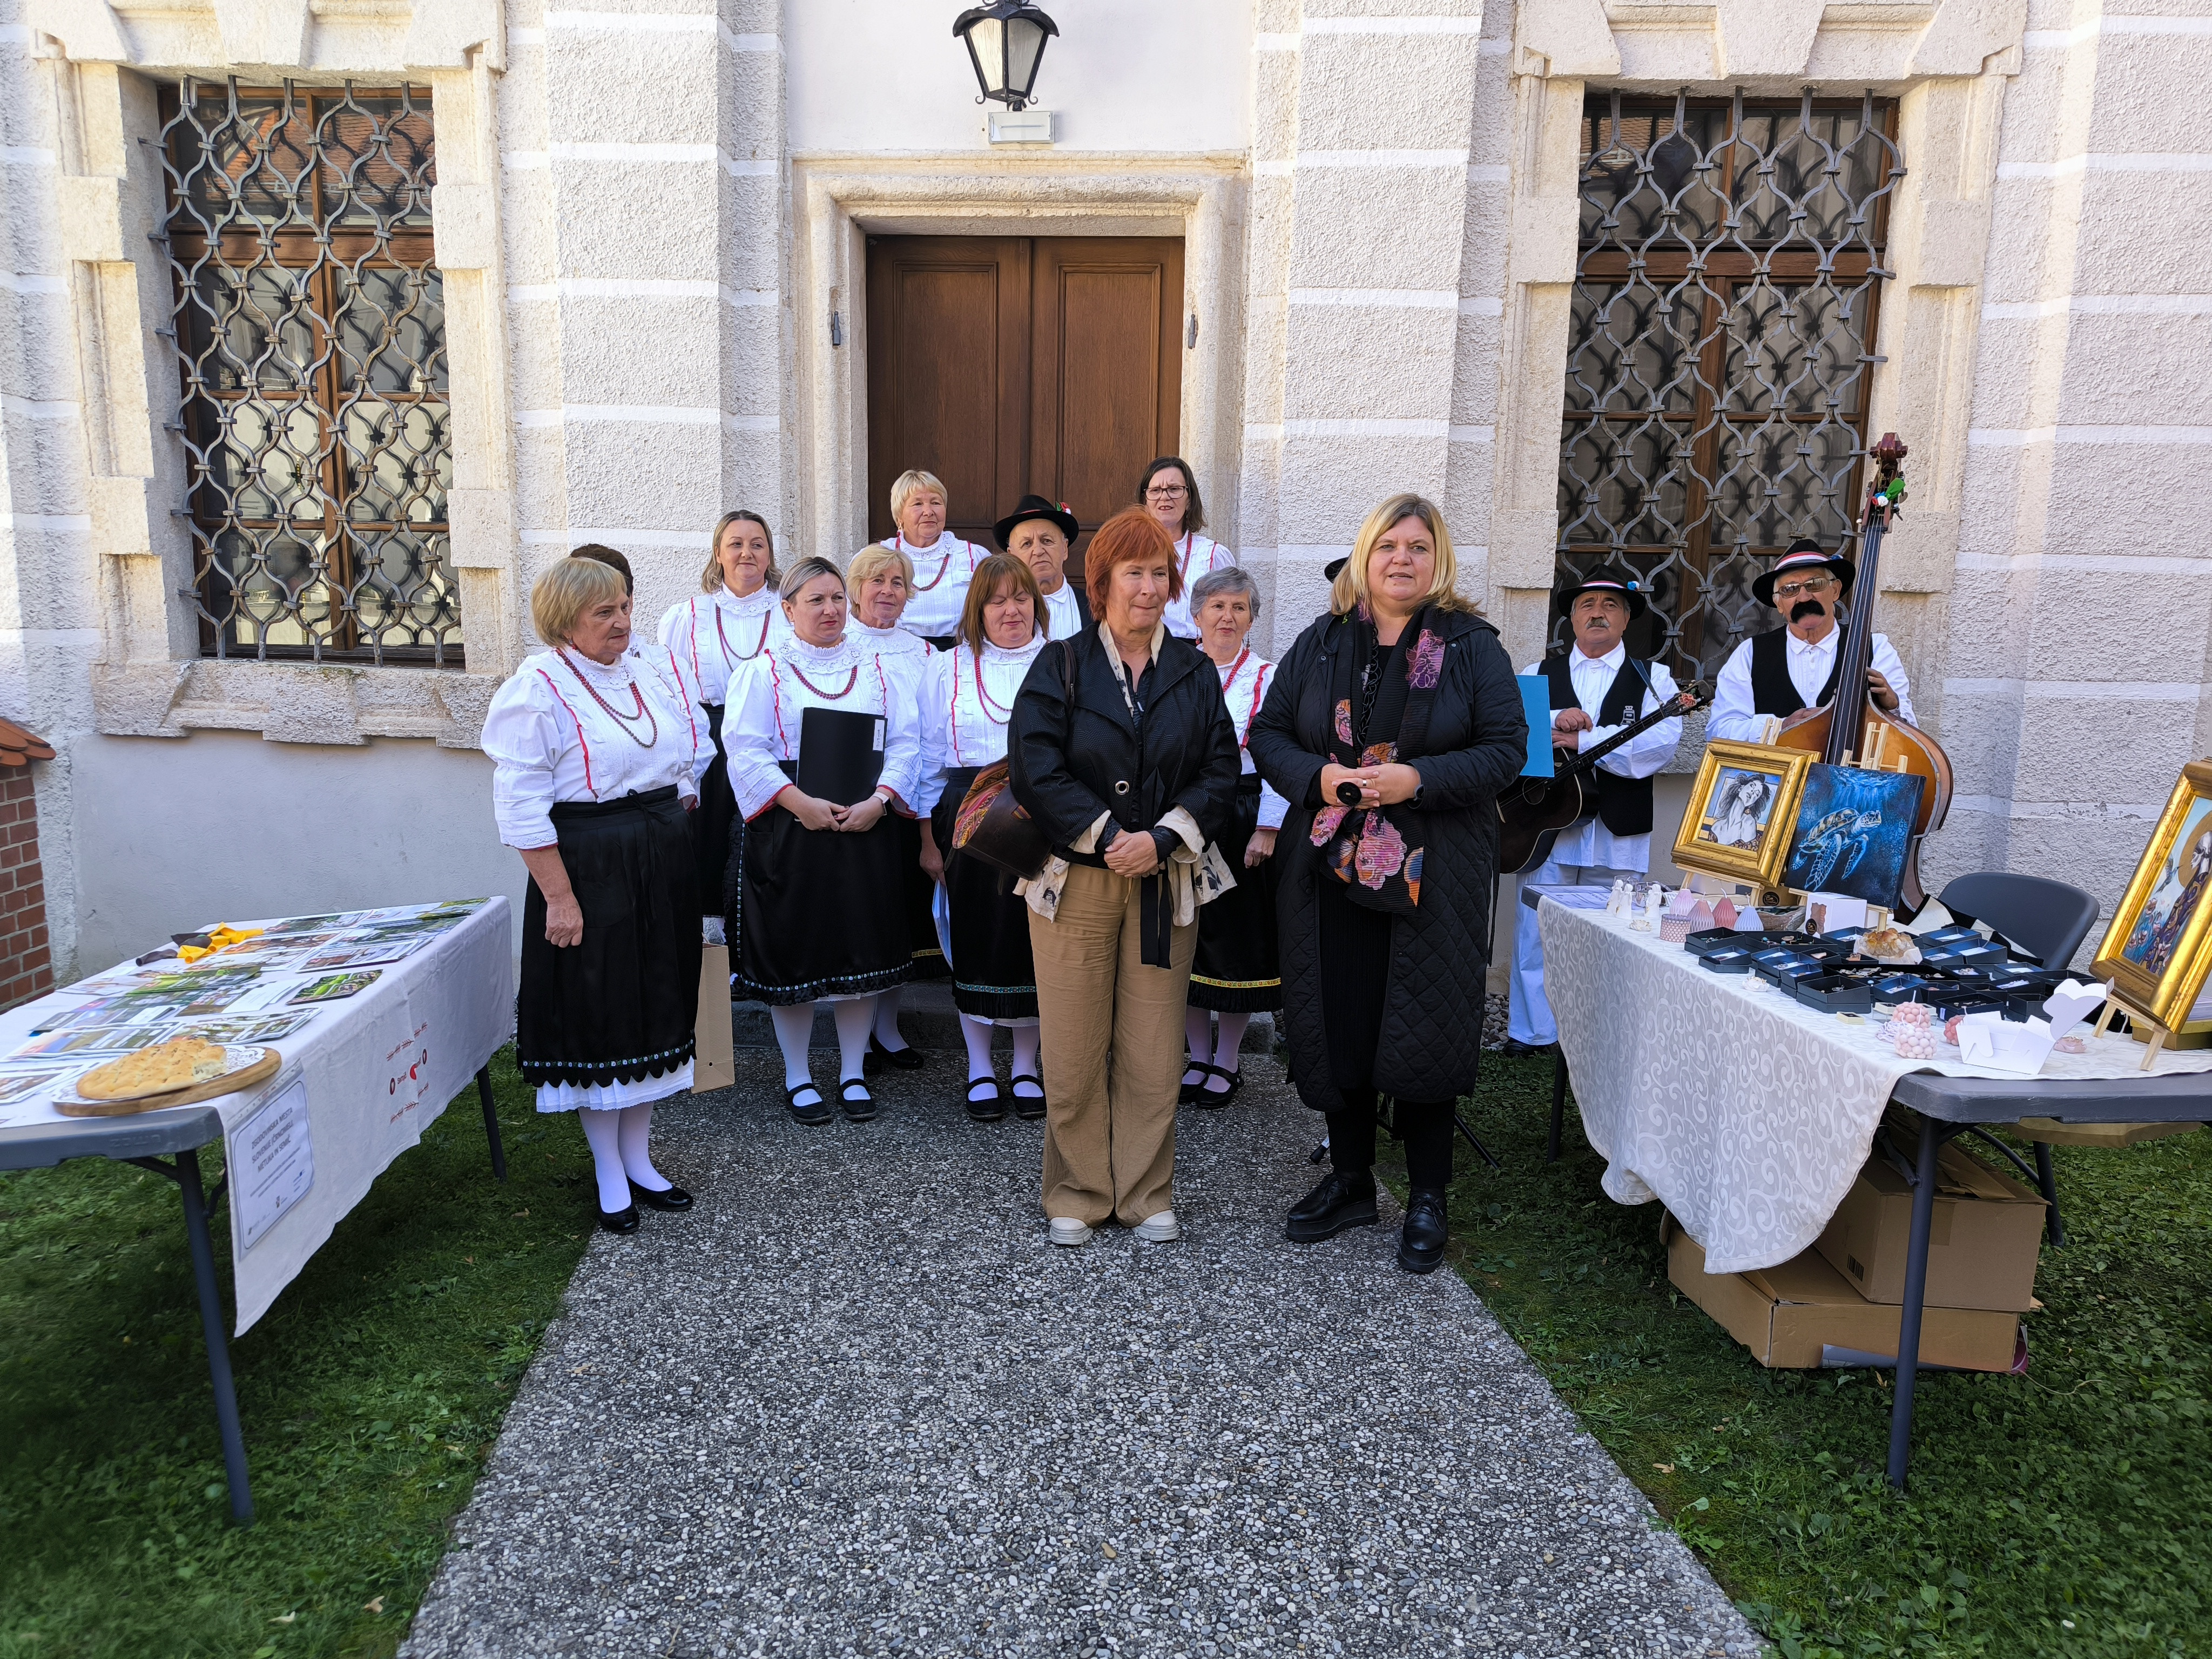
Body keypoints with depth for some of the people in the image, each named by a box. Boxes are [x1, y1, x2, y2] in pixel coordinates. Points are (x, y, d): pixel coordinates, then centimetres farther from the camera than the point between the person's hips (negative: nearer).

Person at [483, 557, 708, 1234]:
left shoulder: (645, 676, 10)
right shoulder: (537, 688, -11)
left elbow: (689, 760, 18)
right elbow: (523, 805, -15)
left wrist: (675, 829, 9)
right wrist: (559, 896, -18)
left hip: (663, 866, 7)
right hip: (588, 869, -7)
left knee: (654, 1008, 13)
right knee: (598, 1018, 3)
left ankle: (639, 1160, 28)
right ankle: (609, 1177, 18)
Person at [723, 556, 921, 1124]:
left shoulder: (873, 667, 12)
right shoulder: (765, 669, 2)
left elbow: (905, 742, 5)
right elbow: (746, 751, -7)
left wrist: (879, 800, -11)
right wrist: (800, 802, -18)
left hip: (865, 826, 3)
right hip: (788, 828, -3)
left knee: (862, 949, 6)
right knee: (792, 951, 3)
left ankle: (853, 1073, 21)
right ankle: (797, 1077, 19)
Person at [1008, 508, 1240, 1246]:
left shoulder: (1195, 671, 9)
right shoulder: (1060, 667, 2)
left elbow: (1221, 771, 2)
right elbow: (1035, 768, -8)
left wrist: (1161, 839, -12)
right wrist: (1107, 836, -15)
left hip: (1167, 881, 2)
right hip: (1075, 880, -2)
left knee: (1154, 1048, 5)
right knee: (1075, 1047, 2)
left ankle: (1146, 1193, 20)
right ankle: (1077, 1194, 18)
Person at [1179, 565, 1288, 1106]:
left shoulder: (1269, 678, 1)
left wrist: (1267, 829, -13)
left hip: (1242, 823, -2)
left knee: (1238, 937, 5)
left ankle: (1228, 1061, 20)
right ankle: (1199, 1055, 24)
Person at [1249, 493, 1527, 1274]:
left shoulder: (1472, 647, 0)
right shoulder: (1320, 643, 8)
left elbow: (1506, 748, -5)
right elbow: (1268, 732, 8)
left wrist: (1419, 780, -18)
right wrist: (1315, 776, -11)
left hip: (1432, 878, -3)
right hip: (1331, 870, 3)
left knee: (1424, 1029, 2)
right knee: (1338, 1025, 8)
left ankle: (1427, 1199, 18)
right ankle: (1350, 1181, 26)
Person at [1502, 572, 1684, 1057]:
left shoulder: (1652, 678, 8)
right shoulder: (1539, 674, 13)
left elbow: (1662, 743, -9)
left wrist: (1583, 739, -15)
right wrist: (1556, 721, -19)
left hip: (1619, 833, -1)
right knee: (1536, 930, -1)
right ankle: (1533, 1032, 10)